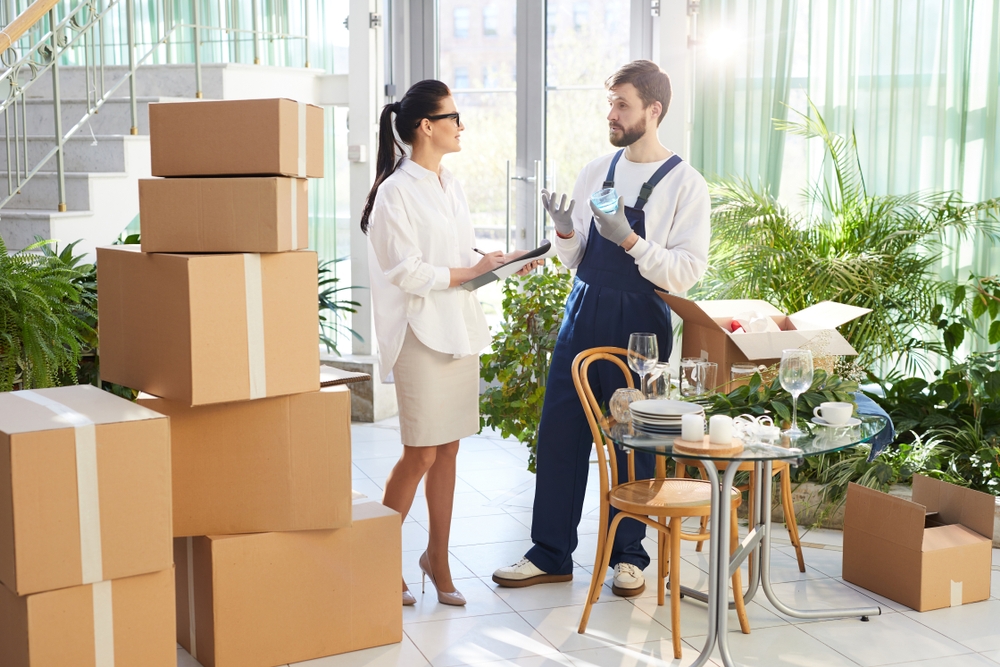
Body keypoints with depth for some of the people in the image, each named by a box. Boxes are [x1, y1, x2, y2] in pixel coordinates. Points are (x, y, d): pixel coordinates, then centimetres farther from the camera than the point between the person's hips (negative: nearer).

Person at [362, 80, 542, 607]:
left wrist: (502, 262, 4)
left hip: (461, 329, 8)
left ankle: (437, 559, 22)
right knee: (420, 454, -3)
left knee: (448, 450, 11)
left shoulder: (451, 187, 15)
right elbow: (407, 272, -16)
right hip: (421, 331, -8)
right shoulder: (397, 191, -11)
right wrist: (471, 271, -14)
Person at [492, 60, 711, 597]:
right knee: (558, 431, 6)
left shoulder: (685, 185, -6)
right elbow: (573, 259, 12)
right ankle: (551, 555, 17)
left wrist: (629, 239, -22)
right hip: (583, 313, 5)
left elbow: (685, 272, -13)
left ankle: (628, 555, 23)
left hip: (639, 323, -5)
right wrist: (564, 231, -9)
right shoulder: (596, 171, 9)